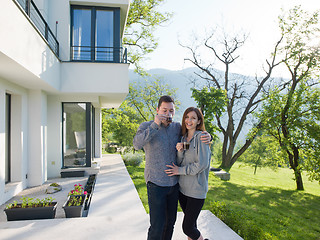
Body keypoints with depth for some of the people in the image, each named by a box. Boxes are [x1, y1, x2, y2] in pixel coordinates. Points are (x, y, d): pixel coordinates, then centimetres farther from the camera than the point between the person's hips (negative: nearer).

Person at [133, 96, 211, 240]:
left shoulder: (177, 128, 4)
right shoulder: (146, 127, -7)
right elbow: (137, 144, -25)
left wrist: (207, 136, -8)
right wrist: (155, 125, -30)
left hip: (174, 183, 5)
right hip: (156, 184, -4)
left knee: (170, 222, 16)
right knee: (157, 225, -4)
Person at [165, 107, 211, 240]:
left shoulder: (201, 137, -11)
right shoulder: (183, 138, 7)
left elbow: (202, 164, -17)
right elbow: (179, 163, 4)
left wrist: (180, 170, -11)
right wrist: (179, 151, -15)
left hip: (196, 189, -6)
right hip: (182, 187, 6)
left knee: (187, 227, 0)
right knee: (190, 221, 18)